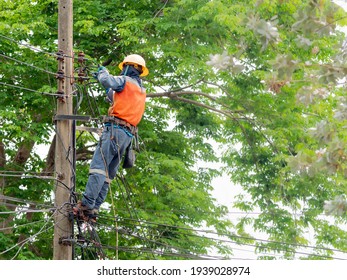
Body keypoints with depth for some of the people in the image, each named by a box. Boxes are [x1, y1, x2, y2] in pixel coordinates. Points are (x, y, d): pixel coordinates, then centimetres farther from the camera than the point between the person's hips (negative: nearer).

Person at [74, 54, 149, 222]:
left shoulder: (126, 81, 1)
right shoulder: (141, 90, 26)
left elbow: (107, 81, -15)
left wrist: (103, 72, 7)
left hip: (115, 129, -8)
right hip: (128, 135, 8)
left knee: (98, 166, -17)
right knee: (108, 173, 5)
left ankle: (86, 205, -29)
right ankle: (94, 209, -3)